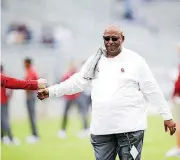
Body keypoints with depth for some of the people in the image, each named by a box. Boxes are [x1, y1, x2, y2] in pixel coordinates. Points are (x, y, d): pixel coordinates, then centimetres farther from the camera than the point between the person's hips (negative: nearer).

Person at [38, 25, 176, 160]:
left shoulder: (135, 60, -1)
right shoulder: (95, 60, 11)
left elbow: (152, 90, 0)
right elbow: (77, 82, 16)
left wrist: (167, 116, 0)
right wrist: (51, 91, 9)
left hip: (130, 126, -4)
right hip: (101, 129, 4)